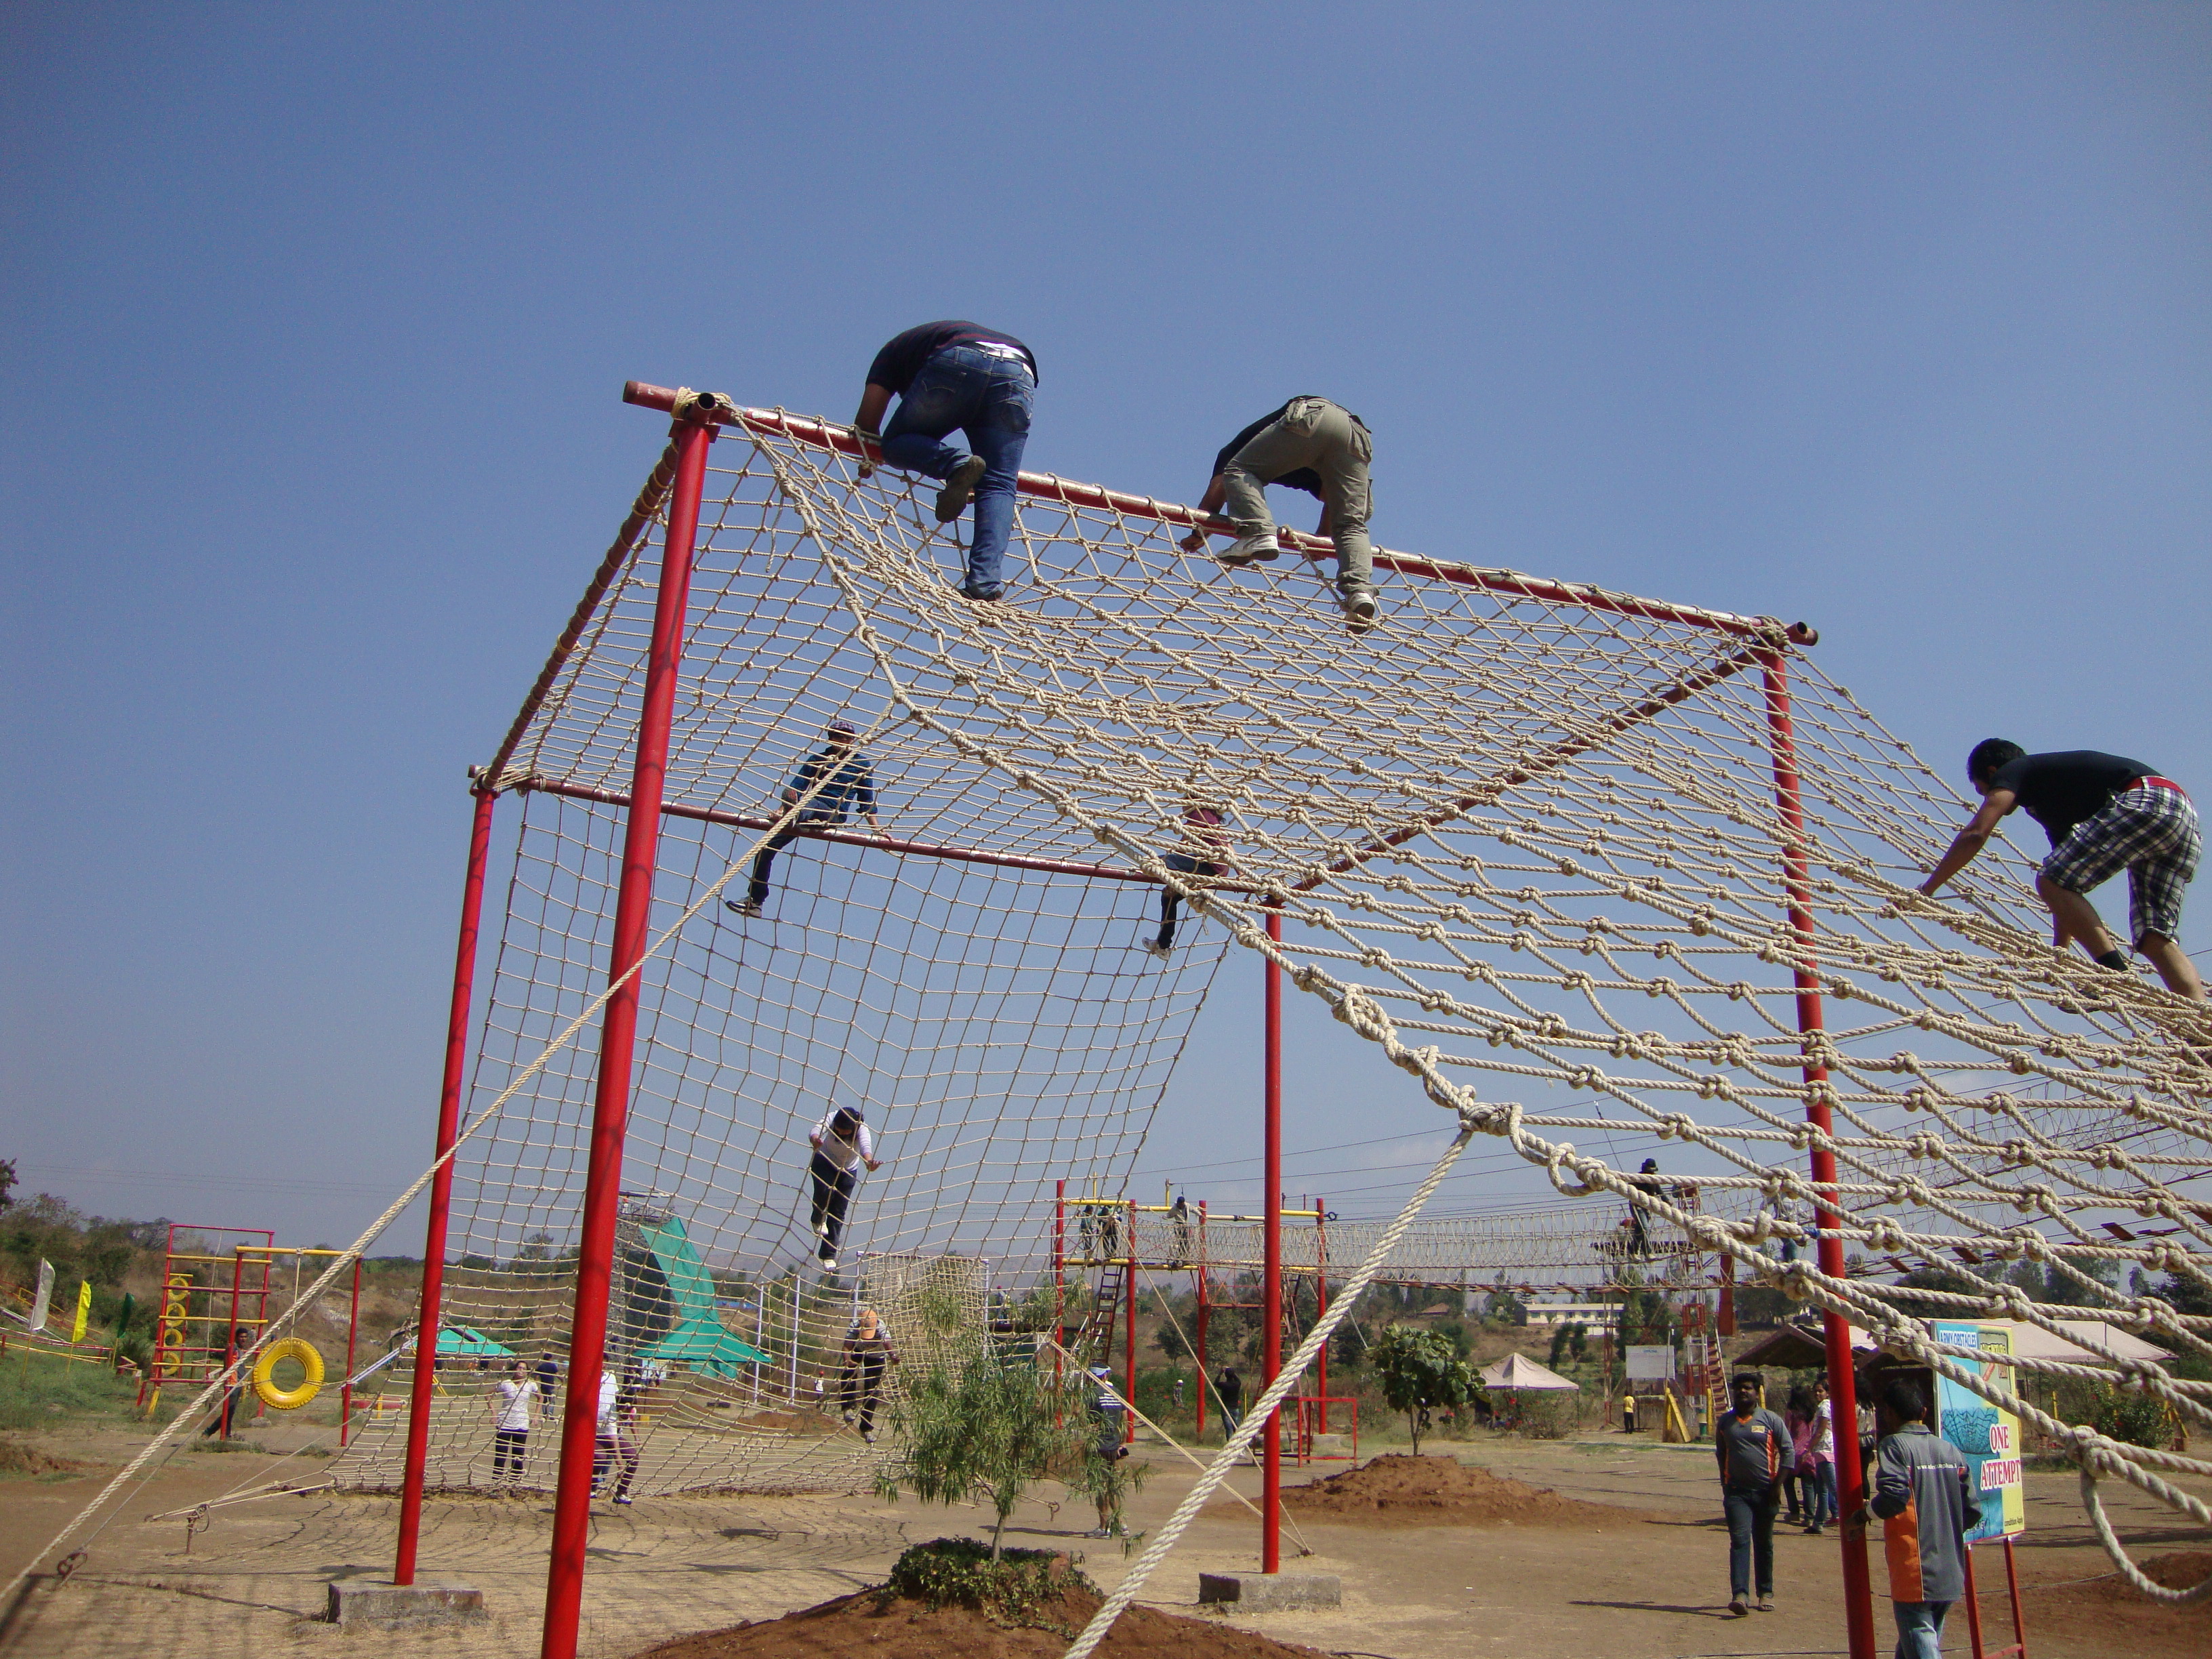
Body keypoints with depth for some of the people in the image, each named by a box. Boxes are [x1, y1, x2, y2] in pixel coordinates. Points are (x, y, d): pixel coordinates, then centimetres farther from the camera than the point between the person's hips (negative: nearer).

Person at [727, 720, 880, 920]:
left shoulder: (862, 764, 11)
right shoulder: (818, 758, 18)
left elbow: (867, 802, 13)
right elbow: (798, 786, 8)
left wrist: (877, 828, 2)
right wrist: (782, 808, -8)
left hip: (833, 815, -4)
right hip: (805, 810, 4)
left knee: (806, 803, -38)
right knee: (767, 845, -9)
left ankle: (793, 817, -76)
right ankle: (754, 902, -2)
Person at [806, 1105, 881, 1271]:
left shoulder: (862, 1129, -32)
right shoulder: (831, 1118, -30)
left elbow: (865, 1145, -51)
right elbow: (817, 1129, -49)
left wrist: (868, 1161, -73)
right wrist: (815, 1139, -74)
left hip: (848, 1170, 1)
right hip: (824, 1162, 0)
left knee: (838, 1213, -3)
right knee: (825, 1188, -31)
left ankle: (829, 1255, 6)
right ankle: (818, 1219, -2)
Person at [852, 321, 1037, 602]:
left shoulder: (897, 348, 34)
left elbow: (867, 421, 25)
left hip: (957, 364, -4)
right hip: (1020, 375, 4)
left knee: (897, 442, 15)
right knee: (998, 485, 5)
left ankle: (955, 464, -15)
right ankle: (985, 581, -14)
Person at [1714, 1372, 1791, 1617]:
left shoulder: (1771, 1420, -1)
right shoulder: (1725, 1422, 8)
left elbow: (1787, 1451, -1)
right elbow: (1721, 1455, 18)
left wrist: (1778, 1484, -7)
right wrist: (1725, 1484, 12)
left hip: (1765, 1491, -1)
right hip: (1736, 1491, 1)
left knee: (1764, 1545, 11)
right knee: (1740, 1541, -12)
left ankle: (1766, 1593, 24)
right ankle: (1740, 1595, -21)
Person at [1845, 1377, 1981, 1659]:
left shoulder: (1895, 1445, -10)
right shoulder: (1950, 1450, 9)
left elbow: (1894, 1496, -25)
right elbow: (1972, 1511, 10)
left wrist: (1863, 1514, -8)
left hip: (1914, 1574, -7)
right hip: (1951, 1576, 7)